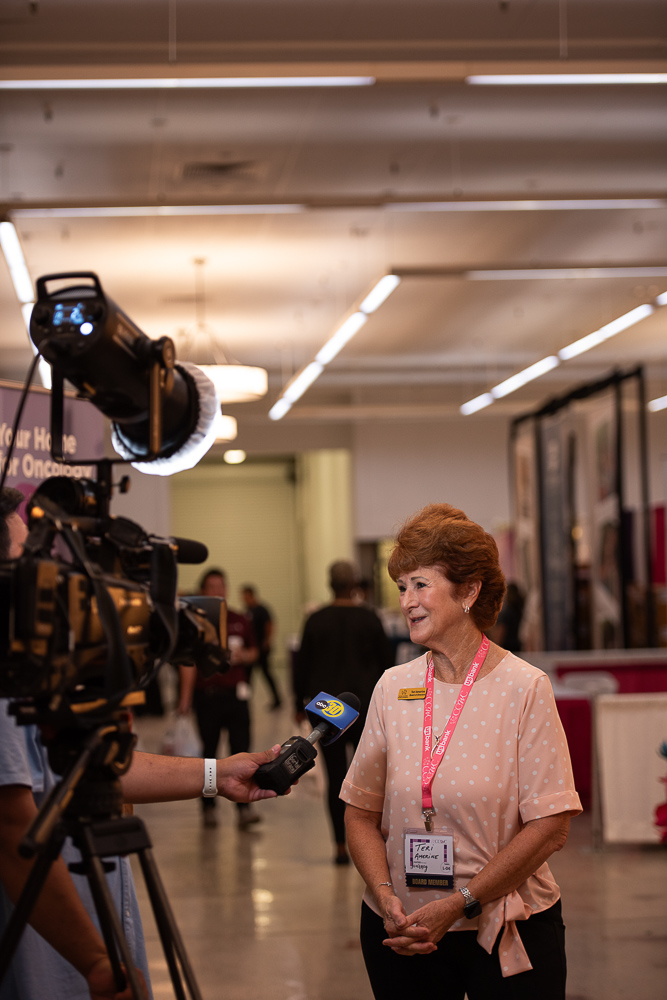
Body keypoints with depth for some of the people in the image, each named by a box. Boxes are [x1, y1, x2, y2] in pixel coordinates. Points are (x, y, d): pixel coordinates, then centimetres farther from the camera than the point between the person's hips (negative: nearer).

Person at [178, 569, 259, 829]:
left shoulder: (239, 621, 10)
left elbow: (253, 652, 19)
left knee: (241, 750, -7)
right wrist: (186, 696, -12)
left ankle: (244, 808, -8)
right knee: (209, 752, 6)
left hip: (235, 693, 2)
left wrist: (242, 656, -5)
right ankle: (208, 807, 17)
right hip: (207, 695, -2)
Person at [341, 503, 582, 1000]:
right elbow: (361, 814, 3)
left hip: (509, 936, -3)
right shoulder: (393, 687, 3)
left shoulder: (525, 688, -8)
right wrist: (386, 897, -13)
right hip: (402, 933, 3)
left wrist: (459, 904, -15)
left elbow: (550, 826, -12)